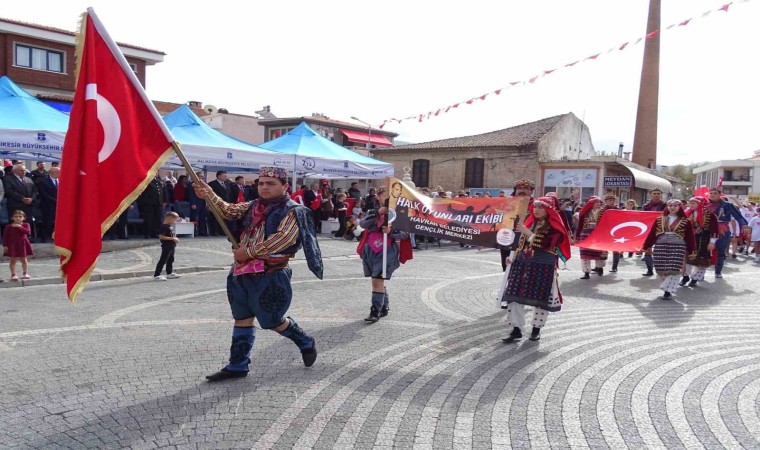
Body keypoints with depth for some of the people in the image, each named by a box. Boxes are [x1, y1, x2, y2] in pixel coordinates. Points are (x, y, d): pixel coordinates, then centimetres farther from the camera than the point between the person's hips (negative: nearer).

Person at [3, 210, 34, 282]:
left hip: (23, 244, 0)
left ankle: (25, 273, 19)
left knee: (23, 260, 9)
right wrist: (5, 245, -7)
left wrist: (20, 227, -22)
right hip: (12, 245, 0)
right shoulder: (8, 226, -1)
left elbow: (28, 232, -18)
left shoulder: (26, 225, 0)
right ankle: (13, 275, 7)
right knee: (13, 260, 2)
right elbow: (5, 236, -1)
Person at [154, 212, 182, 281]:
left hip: (171, 246, 10)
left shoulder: (170, 226, 11)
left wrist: (175, 239, 9)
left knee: (171, 260, 20)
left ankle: (169, 273, 33)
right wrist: (172, 238, -24)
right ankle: (156, 275, -5)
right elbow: (161, 236, -25)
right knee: (163, 260, -8)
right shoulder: (164, 226, -19)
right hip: (166, 246, -10)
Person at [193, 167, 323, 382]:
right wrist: (211, 196, -14)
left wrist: (249, 252, -20)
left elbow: (282, 239, -23)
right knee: (242, 319, 12)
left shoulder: (293, 211, -11)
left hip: (270, 276, -7)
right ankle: (238, 365, 23)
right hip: (242, 273, 7)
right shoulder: (254, 206, 12)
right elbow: (230, 210, 3)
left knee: (273, 321, 6)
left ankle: (306, 343, 31)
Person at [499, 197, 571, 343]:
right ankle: (516, 330, 5)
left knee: (540, 299, 4)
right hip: (522, 264, 5)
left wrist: (528, 233, -21)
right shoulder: (529, 222, 13)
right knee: (514, 296, -1)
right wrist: (514, 257, 12)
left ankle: (536, 329, 21)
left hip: (543, 267, -5)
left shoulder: (554, 226, -6)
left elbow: (546, 244, -21)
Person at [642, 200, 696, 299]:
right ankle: (668, 286, 23)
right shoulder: (659, 220, 9)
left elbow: (690, 237, 4)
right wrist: (646, 246, 6)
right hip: (660, 246, 2)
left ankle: (668, 290, -6)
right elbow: (652, 234, 9)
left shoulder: (685, 221, 4)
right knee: (661, 269, 2)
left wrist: (691, 251, 1)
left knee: (674, 269, -10)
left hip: (678, 247, -2)